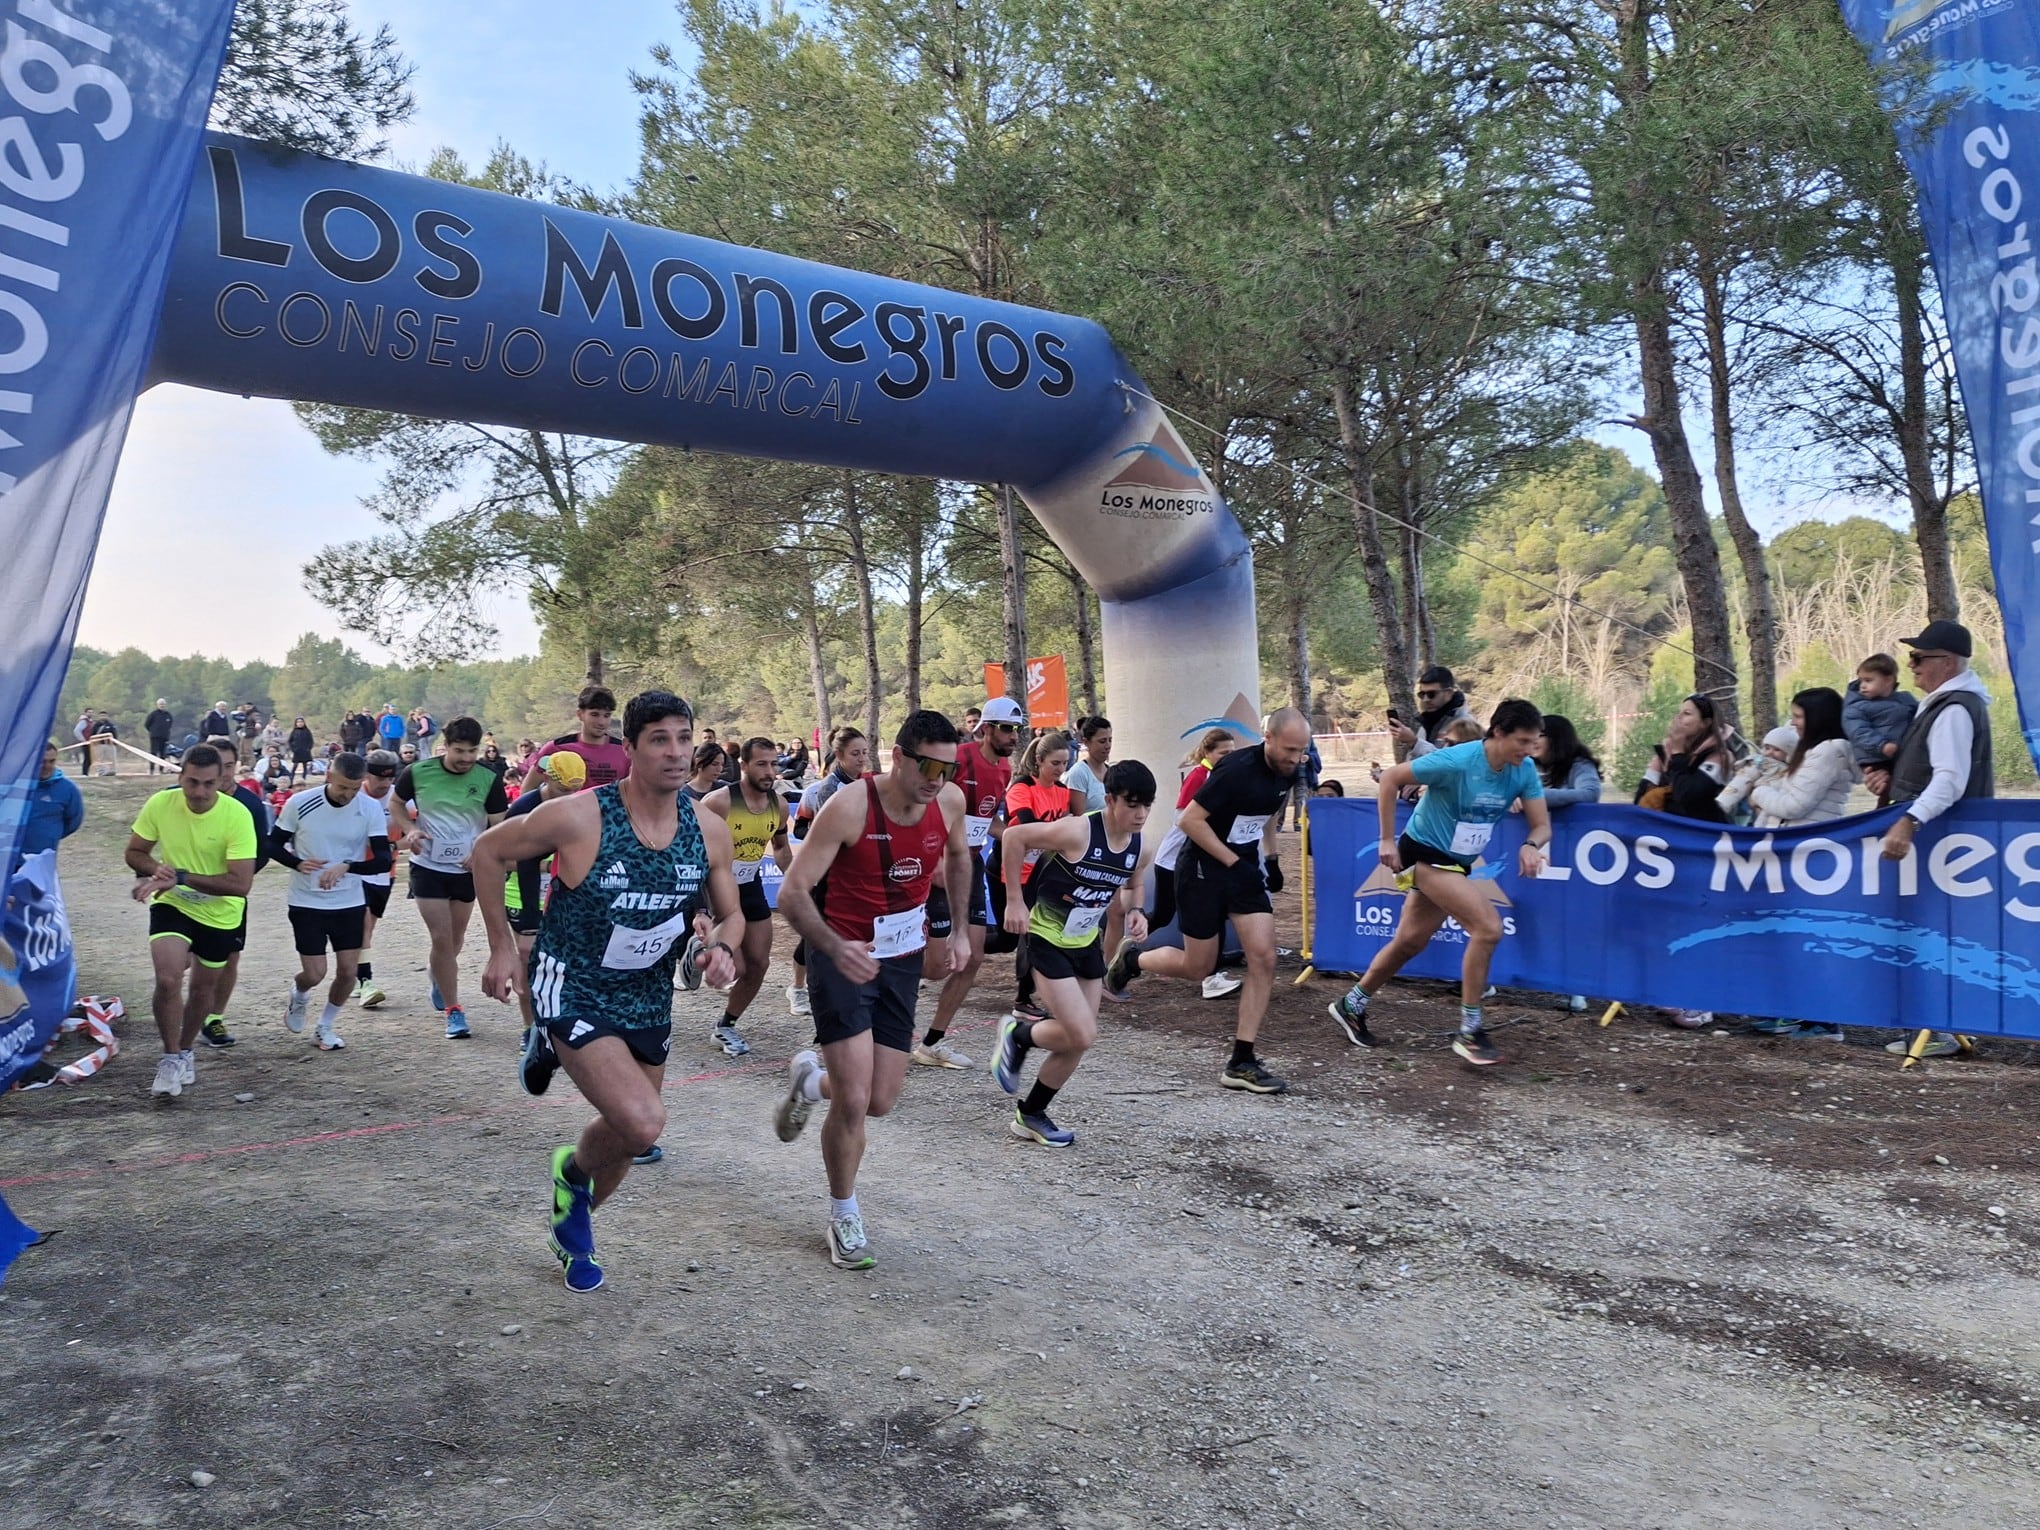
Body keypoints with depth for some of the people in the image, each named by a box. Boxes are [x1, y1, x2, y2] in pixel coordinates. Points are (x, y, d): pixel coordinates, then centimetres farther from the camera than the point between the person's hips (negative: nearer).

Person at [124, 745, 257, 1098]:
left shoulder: (237, 815, -25)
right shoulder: (160, 804, -16)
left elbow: (240, 884, -29)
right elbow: (135, 852, -1)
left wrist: (181, 877, -35)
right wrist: (157, 870, -22)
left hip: (220, 914, 0)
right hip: (172, 906, 0)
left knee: (202, 989, 16)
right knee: (168, 979, -21)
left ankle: (185, 1052, 43)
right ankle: (171, 1059, -1)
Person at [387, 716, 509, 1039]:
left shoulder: (489, 781, -10)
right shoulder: (417, 772, -10)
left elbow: (499, 826, -5)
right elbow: (396, 802, 8)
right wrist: (410, 829, -11)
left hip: (467, 869, 2)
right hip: (428, 866, -2)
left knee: (456, 938, 16)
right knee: (442, 938, -8)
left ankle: (439, 976, 50)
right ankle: (454, 1011, 0)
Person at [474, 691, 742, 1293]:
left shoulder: (709, 831, -8)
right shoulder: (578, 817, -21)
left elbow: (731, 913, 6)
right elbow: (488, 851, -6)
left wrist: (721, 947, -17)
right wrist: (502, 945, -6)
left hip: (649, 1000, 6)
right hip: (571, 991, -5)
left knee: (629, 1132, 19)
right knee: (643, 1122, -22)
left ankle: (573, 1230, 50)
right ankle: (573, 1172, 14)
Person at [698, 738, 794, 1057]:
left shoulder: (779, 804, -4)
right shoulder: (719, 801, -22)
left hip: (751, 887, 6)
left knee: (758, 964, 6)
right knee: (736, 967, -10)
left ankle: (725, 1027, 24)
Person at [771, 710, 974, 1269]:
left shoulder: (950, 802, -7)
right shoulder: (848, 807, -23)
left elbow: (959, 857, 17)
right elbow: (792, 892, -24)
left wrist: (959, 928, 11)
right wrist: (836, 949, -40)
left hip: (903, 960, 5)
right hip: (843, 955, -5)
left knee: (880, 1102, 7)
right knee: (853, 1102, -10)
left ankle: (811, 1079, 41)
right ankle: (844, 1217, 16)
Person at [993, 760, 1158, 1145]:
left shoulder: (1139, 849, -4)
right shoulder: (1078, 831, -25)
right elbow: (1013, 836, -19)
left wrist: (1134, 911, -5)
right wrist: (1015, 900, -19)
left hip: (1088, 943, 7)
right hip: (1048, 940, -7)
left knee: (1077, 1041, 8)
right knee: (1083, 1036, -14)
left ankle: (1030, 1116, 26)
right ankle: (1018, 1034, 15)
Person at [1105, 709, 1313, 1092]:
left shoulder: (1287, 772, -1)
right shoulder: (1237, 769, -25)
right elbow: (1189, 820, -24)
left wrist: (1270, 857, 11)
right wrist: (1234, 862, -22)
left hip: (1246, 869, 7)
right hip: (1203, 869, -7)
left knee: (1264, 958, -7)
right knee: (1197, 967, 4)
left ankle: (1241, 1063, 1)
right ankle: (1131, 958, 35)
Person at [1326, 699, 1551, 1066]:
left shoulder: (1524, 770, -7)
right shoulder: (1456, 761, -26)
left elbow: (1542, 824, -3)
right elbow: (1390, 778, -18)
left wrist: (1531, 845, -27)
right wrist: (1387, 840, -17)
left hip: (1457, 862, 8)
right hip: (1424, 853, -8)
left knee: (1410, 941, 16)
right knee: (1489, 927, -20)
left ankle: (1351, 1005, 35)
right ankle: (1470, 1032, -9)